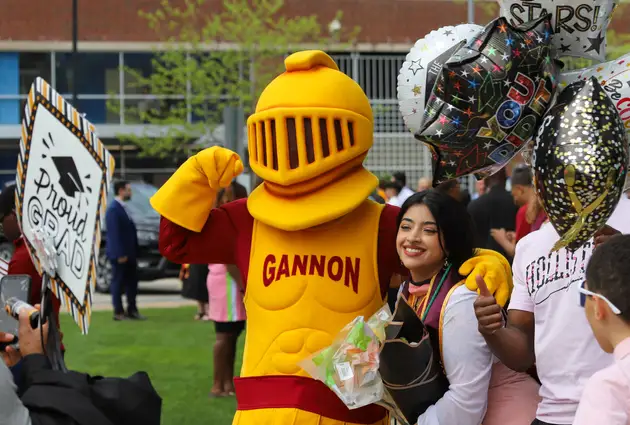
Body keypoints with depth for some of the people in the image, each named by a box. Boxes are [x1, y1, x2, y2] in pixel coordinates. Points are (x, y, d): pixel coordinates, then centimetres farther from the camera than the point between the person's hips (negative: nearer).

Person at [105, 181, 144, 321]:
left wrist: (133, 252, 15)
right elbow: (114, 233, -20)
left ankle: (132, 310, 16)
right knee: (118, 283, -2)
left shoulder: (122, 208, 15)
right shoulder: (113, 209, -16)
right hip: (119, 254, -9)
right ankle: (118, 312, 4)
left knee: (132, 282, 11)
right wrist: (120, 254, -22)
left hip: (128, 253, 9)